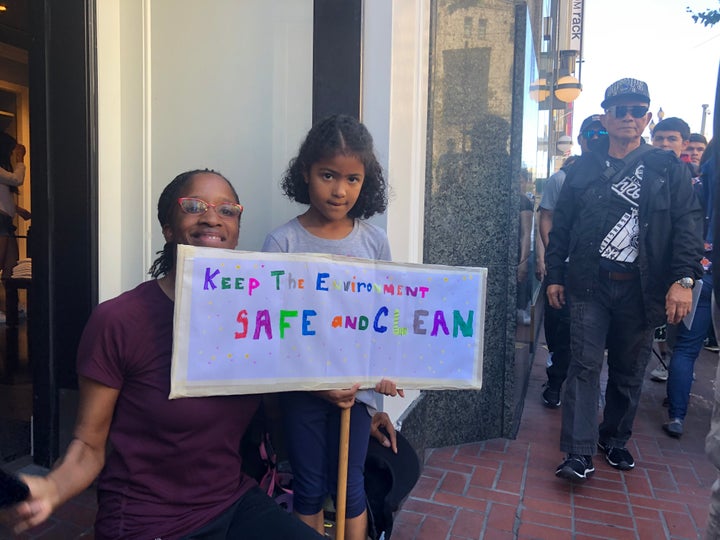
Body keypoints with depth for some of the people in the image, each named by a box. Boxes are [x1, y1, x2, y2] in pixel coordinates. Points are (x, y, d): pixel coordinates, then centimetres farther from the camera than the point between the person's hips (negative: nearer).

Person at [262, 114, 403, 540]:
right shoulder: (284, 241, -11)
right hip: (302, 385, -1)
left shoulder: (374, 240, -3)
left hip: (357, 382, 1)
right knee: (309, 487, 16)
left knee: (349, 484, 14)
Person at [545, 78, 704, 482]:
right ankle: (579, 453, 1)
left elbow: (689, 224, -2)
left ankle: (615, 440, 30)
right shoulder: (585, 169, 9)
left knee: (629, 372, 11)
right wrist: (555, 275, 5)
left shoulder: (669, 169, 6)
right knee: (585, 365, -4)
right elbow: (562, 225, 9)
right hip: (591, 283, 0)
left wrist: (684, 279, -14)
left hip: (642, 288, 0)